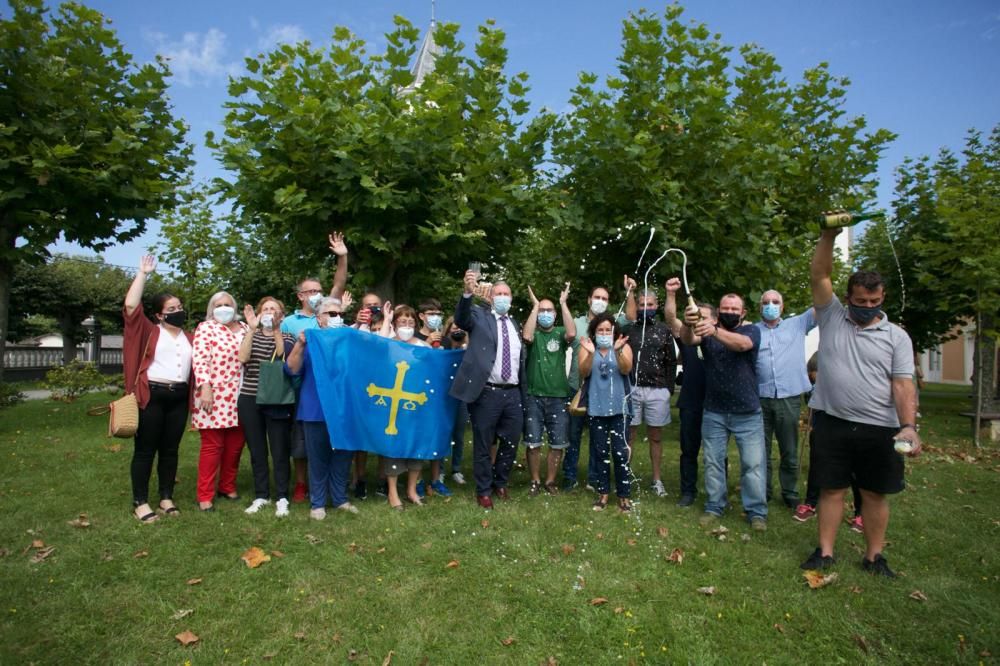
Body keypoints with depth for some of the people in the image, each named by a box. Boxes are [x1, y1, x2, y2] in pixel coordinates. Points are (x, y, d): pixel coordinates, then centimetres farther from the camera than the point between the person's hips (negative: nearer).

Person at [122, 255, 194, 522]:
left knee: (170, 449, 11)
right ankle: (140, 502, 10)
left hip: (179, 398, 4)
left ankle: (167, 498, 20)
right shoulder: (149, 332, 2)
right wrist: (143, 273, -7)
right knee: (145, 449, 2)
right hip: (151, 396, -4)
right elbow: (131, 305, -9)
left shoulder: (190, 338, 15)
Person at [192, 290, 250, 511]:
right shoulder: (205, 328, -1)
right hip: (215, 396, -5)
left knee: (235, 445, 10)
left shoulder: (243, 328, 15)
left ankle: (227, 487, 26)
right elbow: (199, 359, -10)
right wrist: (204, 387, -18)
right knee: (213, 445, -1)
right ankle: (205, 495, 9)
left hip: (239, 398, 5)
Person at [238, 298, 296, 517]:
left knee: (279, 451, -1)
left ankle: (281, 498, 10)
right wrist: (252, 328, -13)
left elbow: (285, 359, -15)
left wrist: (276, 330, -20)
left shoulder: (287, 337, 5)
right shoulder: (251, 336, 11)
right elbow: (243, 357, -9)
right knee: (257, 451, 10)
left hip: (277, 402, -3)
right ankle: (261, 495, 22)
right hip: (250, 400, 3)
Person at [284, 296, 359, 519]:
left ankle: (340, 498, 23)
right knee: (318, 458, 5)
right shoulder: (309, 340, 4)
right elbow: (292, 370, -6)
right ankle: (317, 503, 16)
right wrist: (299, 344, -20)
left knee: (343, 456, 10)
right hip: (316, 410, -3)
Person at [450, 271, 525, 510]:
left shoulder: (514, 323, 15)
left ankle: (500, 483, 35)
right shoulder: (479, 315, 0)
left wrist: (522, 389, 11)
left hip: (512, 393, 5)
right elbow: (461, 319, -22)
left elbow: (519, 358, 17)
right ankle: (483, 490, 24)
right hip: (487, 393, -5)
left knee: (511, 442, 14)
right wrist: (468, 292, -39)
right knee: (483, 445, 6)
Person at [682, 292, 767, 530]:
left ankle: (757, 511, 15)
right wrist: (687, 324, -42)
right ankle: (714, 507, 20)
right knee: (713, 462, 9)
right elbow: (688, 340, -18)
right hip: (713, 412, 2)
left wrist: (715, 331, -45)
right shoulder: (707, 331, 4)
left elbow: (742, 344, -25)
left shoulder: (751, 330, -1)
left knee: (753, 463, 3)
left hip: (748, 413, -2)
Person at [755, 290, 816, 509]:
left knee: (790, 451, 11)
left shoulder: (797, 324, 10)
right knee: (761, 450, 8)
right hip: (760, 398, 0)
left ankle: (790, 492, 24)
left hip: (790, 397, 1)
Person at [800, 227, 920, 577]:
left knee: (875, 494, 10)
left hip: (879, 428, 1)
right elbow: (819, 275, -5)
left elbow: (903, 384, -4)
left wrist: (909, 426, -17)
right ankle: (825, 552, 19)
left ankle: (874, 556, 25)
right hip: (832, 423, 0)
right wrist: (829, 235, -16)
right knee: (831, 489, 8)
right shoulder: (832, 317, 4)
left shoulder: (896, 336, 4)